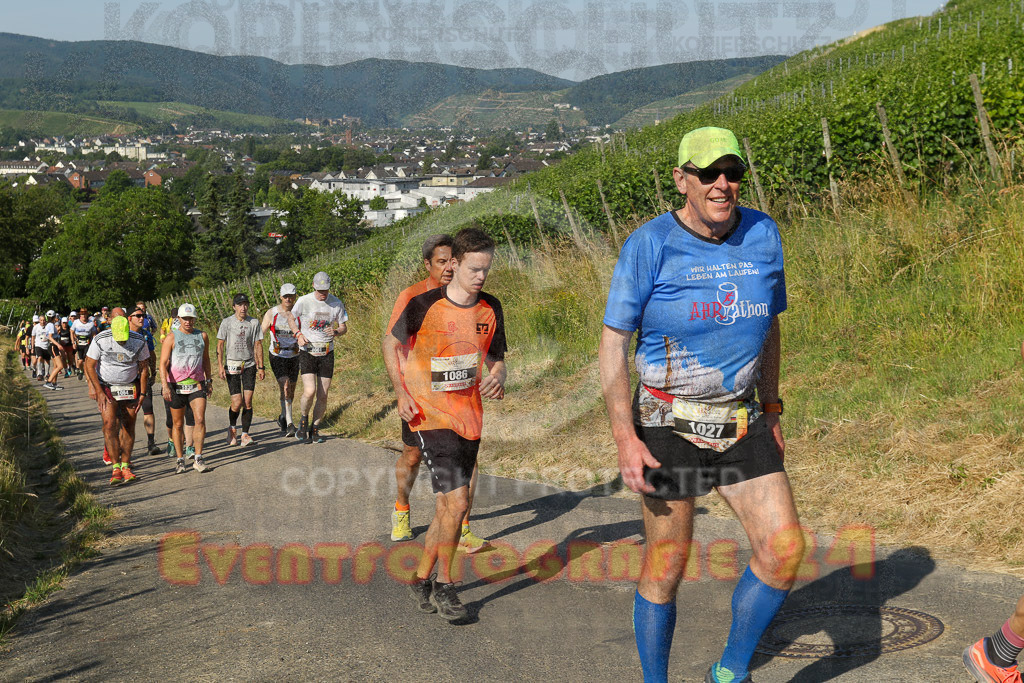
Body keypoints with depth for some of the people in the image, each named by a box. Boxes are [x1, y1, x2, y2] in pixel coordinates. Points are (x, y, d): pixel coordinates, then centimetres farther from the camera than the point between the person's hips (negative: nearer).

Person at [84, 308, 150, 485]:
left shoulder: (139, 341, -9)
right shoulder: (100, 340, -13)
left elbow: (144, 368, 1)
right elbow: (90, 366, -7)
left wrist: (142, 394, 0)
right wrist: (99, 392, -11)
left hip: (130, 388, 2)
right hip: (106, 388, -2)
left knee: (128, 426, 2)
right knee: (109, 425, -13)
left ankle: (126, 466, 9)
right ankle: (116, 469, -13)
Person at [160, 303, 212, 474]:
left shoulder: (202, 336, 7)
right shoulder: (171, 338, -4)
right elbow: (163, 364, -9)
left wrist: (209, 380, 22)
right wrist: (165, 386, -19)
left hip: (197, 385, 2)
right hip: (176, 386, -2)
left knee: (200, 420, -11)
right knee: (178, 424, 6)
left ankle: (198, 459, -7)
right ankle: (180, 460, 17)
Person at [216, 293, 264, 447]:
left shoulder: (254, 323, 3)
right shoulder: (227, 322, -2)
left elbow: (258, 345, 8)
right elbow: (220, 345, 1)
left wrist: (261, 367, 5)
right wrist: (220, 366, -6)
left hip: (249, 365, 2)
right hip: (232, 366, -2)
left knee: (248, 402, -5)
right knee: (237, 403, -8)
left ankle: (245, 434, 3)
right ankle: (232, 429, 18)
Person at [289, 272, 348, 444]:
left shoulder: (337, 303, -1)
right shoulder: (304, 301, -7)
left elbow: (344, 327, 9)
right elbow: (291, 319, 10)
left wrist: (335, 332, -15)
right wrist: (298, 335, -9)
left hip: (327, 354, 2)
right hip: (307, 352, -2)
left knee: (322, 396, 2)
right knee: (309, 392, -18)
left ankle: (315, 429, 22)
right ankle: (304, 420, 11)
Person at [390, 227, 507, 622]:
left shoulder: (491, 309, 3)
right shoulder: (424, 306, -10)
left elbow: (496, 358, 15)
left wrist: (497, 378, -8)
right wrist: (402, 394, -6)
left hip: (469, 418, 5)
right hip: (431, 416, -5)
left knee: (447, 505, 11)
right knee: (457, 501, -15)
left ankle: (422, 578, 28)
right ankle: (443, 585, 2)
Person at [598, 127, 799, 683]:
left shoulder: (763, 235, 3)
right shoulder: (651, 244, -10)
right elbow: (612, 344, -9)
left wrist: (771, 412, 15)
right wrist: (625, 438, -15)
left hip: (741, 423, 4)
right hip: (669, 426, -4)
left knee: (784, 550, -5)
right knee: (665, 567, 2)